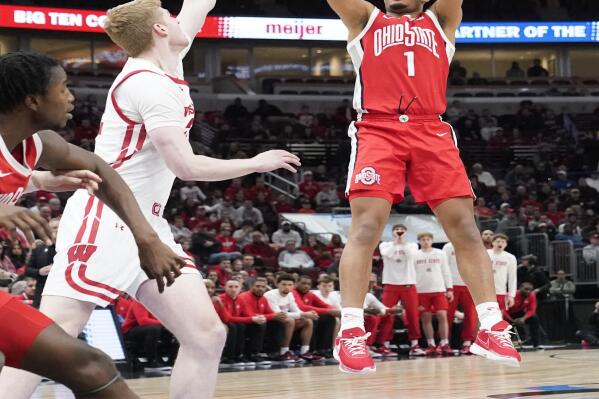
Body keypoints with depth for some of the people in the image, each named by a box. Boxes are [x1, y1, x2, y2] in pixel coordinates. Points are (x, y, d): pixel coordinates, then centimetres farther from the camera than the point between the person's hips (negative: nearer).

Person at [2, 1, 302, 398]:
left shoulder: (166, 64, 13)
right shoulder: (149, 83, -13)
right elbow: (186, 166, -18)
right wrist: (256, 163, -4)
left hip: (147, 228, 9)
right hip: (104, 224, -9)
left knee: (207, 335, -5)